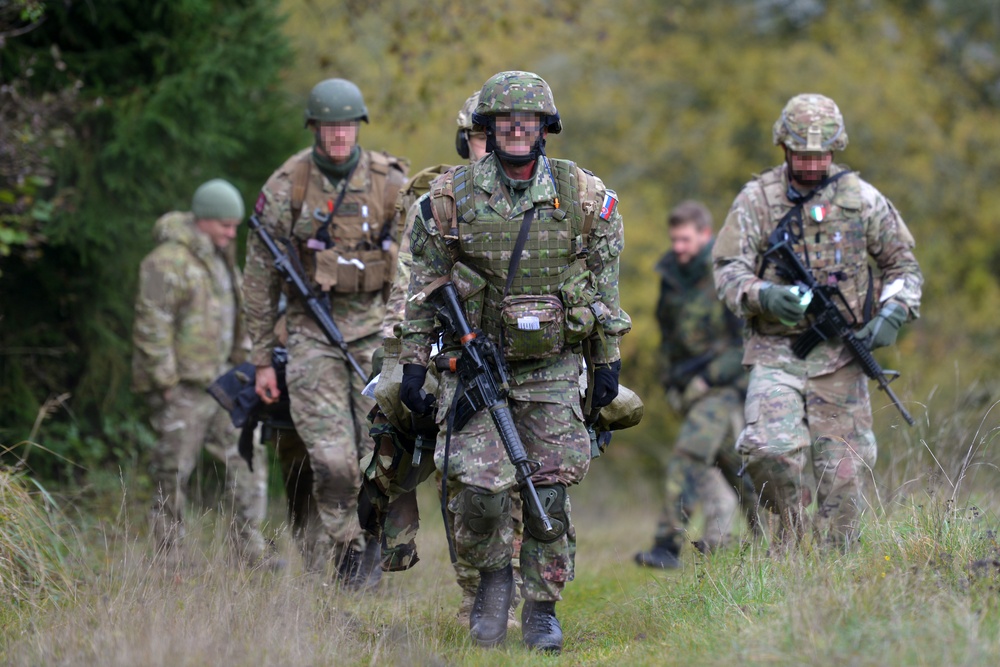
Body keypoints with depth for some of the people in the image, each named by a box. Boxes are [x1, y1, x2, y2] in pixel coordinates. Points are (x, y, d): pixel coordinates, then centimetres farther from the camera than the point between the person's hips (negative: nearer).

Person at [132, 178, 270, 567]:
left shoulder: (220, 258, 16)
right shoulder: (169, 262, -13)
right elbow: (151, 328, -18)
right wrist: (166, 384, -19)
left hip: (218, 383, 8)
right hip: (181, 388, -8)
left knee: (246, 462, 1)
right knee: (174, 474, -2)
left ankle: (251, 552, 2)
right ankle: (170, 559, 5)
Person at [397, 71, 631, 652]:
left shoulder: (584, 195, 2)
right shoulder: (451, 196, -1)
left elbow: (606, 283, 9)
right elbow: (424, 287, 4)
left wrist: (609, 359, 7)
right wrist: (414, 362, 1)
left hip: (552, 368, 1)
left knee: (550, 490, -1)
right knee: (479, 488, -11)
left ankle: (543, 608, 13)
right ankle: (493, 577, 17)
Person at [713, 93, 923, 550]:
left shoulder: (862, 199, 6)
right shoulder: (756, 200, 2)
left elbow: (903, 265, 14)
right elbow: (728, 271, 0)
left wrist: (893, 313, -6)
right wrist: (763, 295, -22)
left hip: (841, 357, 1)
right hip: (776, 353, -1)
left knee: (843, 469, 1)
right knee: (770, 449, -22)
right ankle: (788, 535, 4)